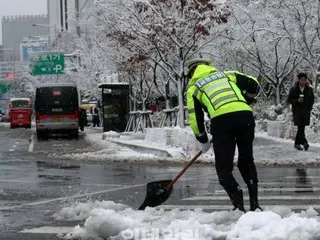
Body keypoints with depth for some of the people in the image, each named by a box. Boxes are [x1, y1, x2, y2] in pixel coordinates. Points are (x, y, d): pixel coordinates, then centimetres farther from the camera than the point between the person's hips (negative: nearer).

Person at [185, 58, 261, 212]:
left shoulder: (193, 87, 21)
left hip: (221, 120, -3)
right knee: (247, 161, 21)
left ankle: (239, 205, -11)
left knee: (224, 167, 8)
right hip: (245, 116, 3)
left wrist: (203, 141, 30)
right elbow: (253, 85, 23)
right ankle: (254, 204, 16)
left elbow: (195, 118, 19)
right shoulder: (227, 74, 29)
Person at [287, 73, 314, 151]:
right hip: (297, 111, -2)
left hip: (306, 111, 3)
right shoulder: (293, 89, -2)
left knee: (301, 128, 1)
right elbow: (289, 100, 0)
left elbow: (312, 100, 15)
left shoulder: (309, 89, 6)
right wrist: (297, 101, -17)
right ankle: (304, 142, -18)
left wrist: (309, 109, 3)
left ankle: (297, 144, 11)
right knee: (300, 127, -14)